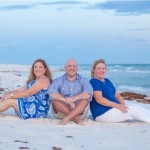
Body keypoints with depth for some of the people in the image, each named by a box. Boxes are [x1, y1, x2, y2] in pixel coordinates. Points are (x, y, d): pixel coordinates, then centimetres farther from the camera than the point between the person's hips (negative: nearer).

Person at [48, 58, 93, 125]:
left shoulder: (83, 80, 5)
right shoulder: (59, 80, 4)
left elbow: (88, 93, -16)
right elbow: (52, 92, -17)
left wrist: (74, 98, -33)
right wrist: (66, 100, -33)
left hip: (79, 111, 0)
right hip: (61, 112, 0)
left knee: (85, 99, -26)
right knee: (55, 99, -26)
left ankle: (66, 118, -38)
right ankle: (75, 118, -30)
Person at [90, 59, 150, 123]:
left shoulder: (107, 81, 20)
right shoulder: (93, 82, -9)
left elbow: (117, 95, 17)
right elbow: (99, 99, -20)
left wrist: (123, 105, -4)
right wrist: (117, 105, -25)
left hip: (113, 108, 9)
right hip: (102, 113, -9)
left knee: (136, 106, -8)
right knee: (133, 109, -19)